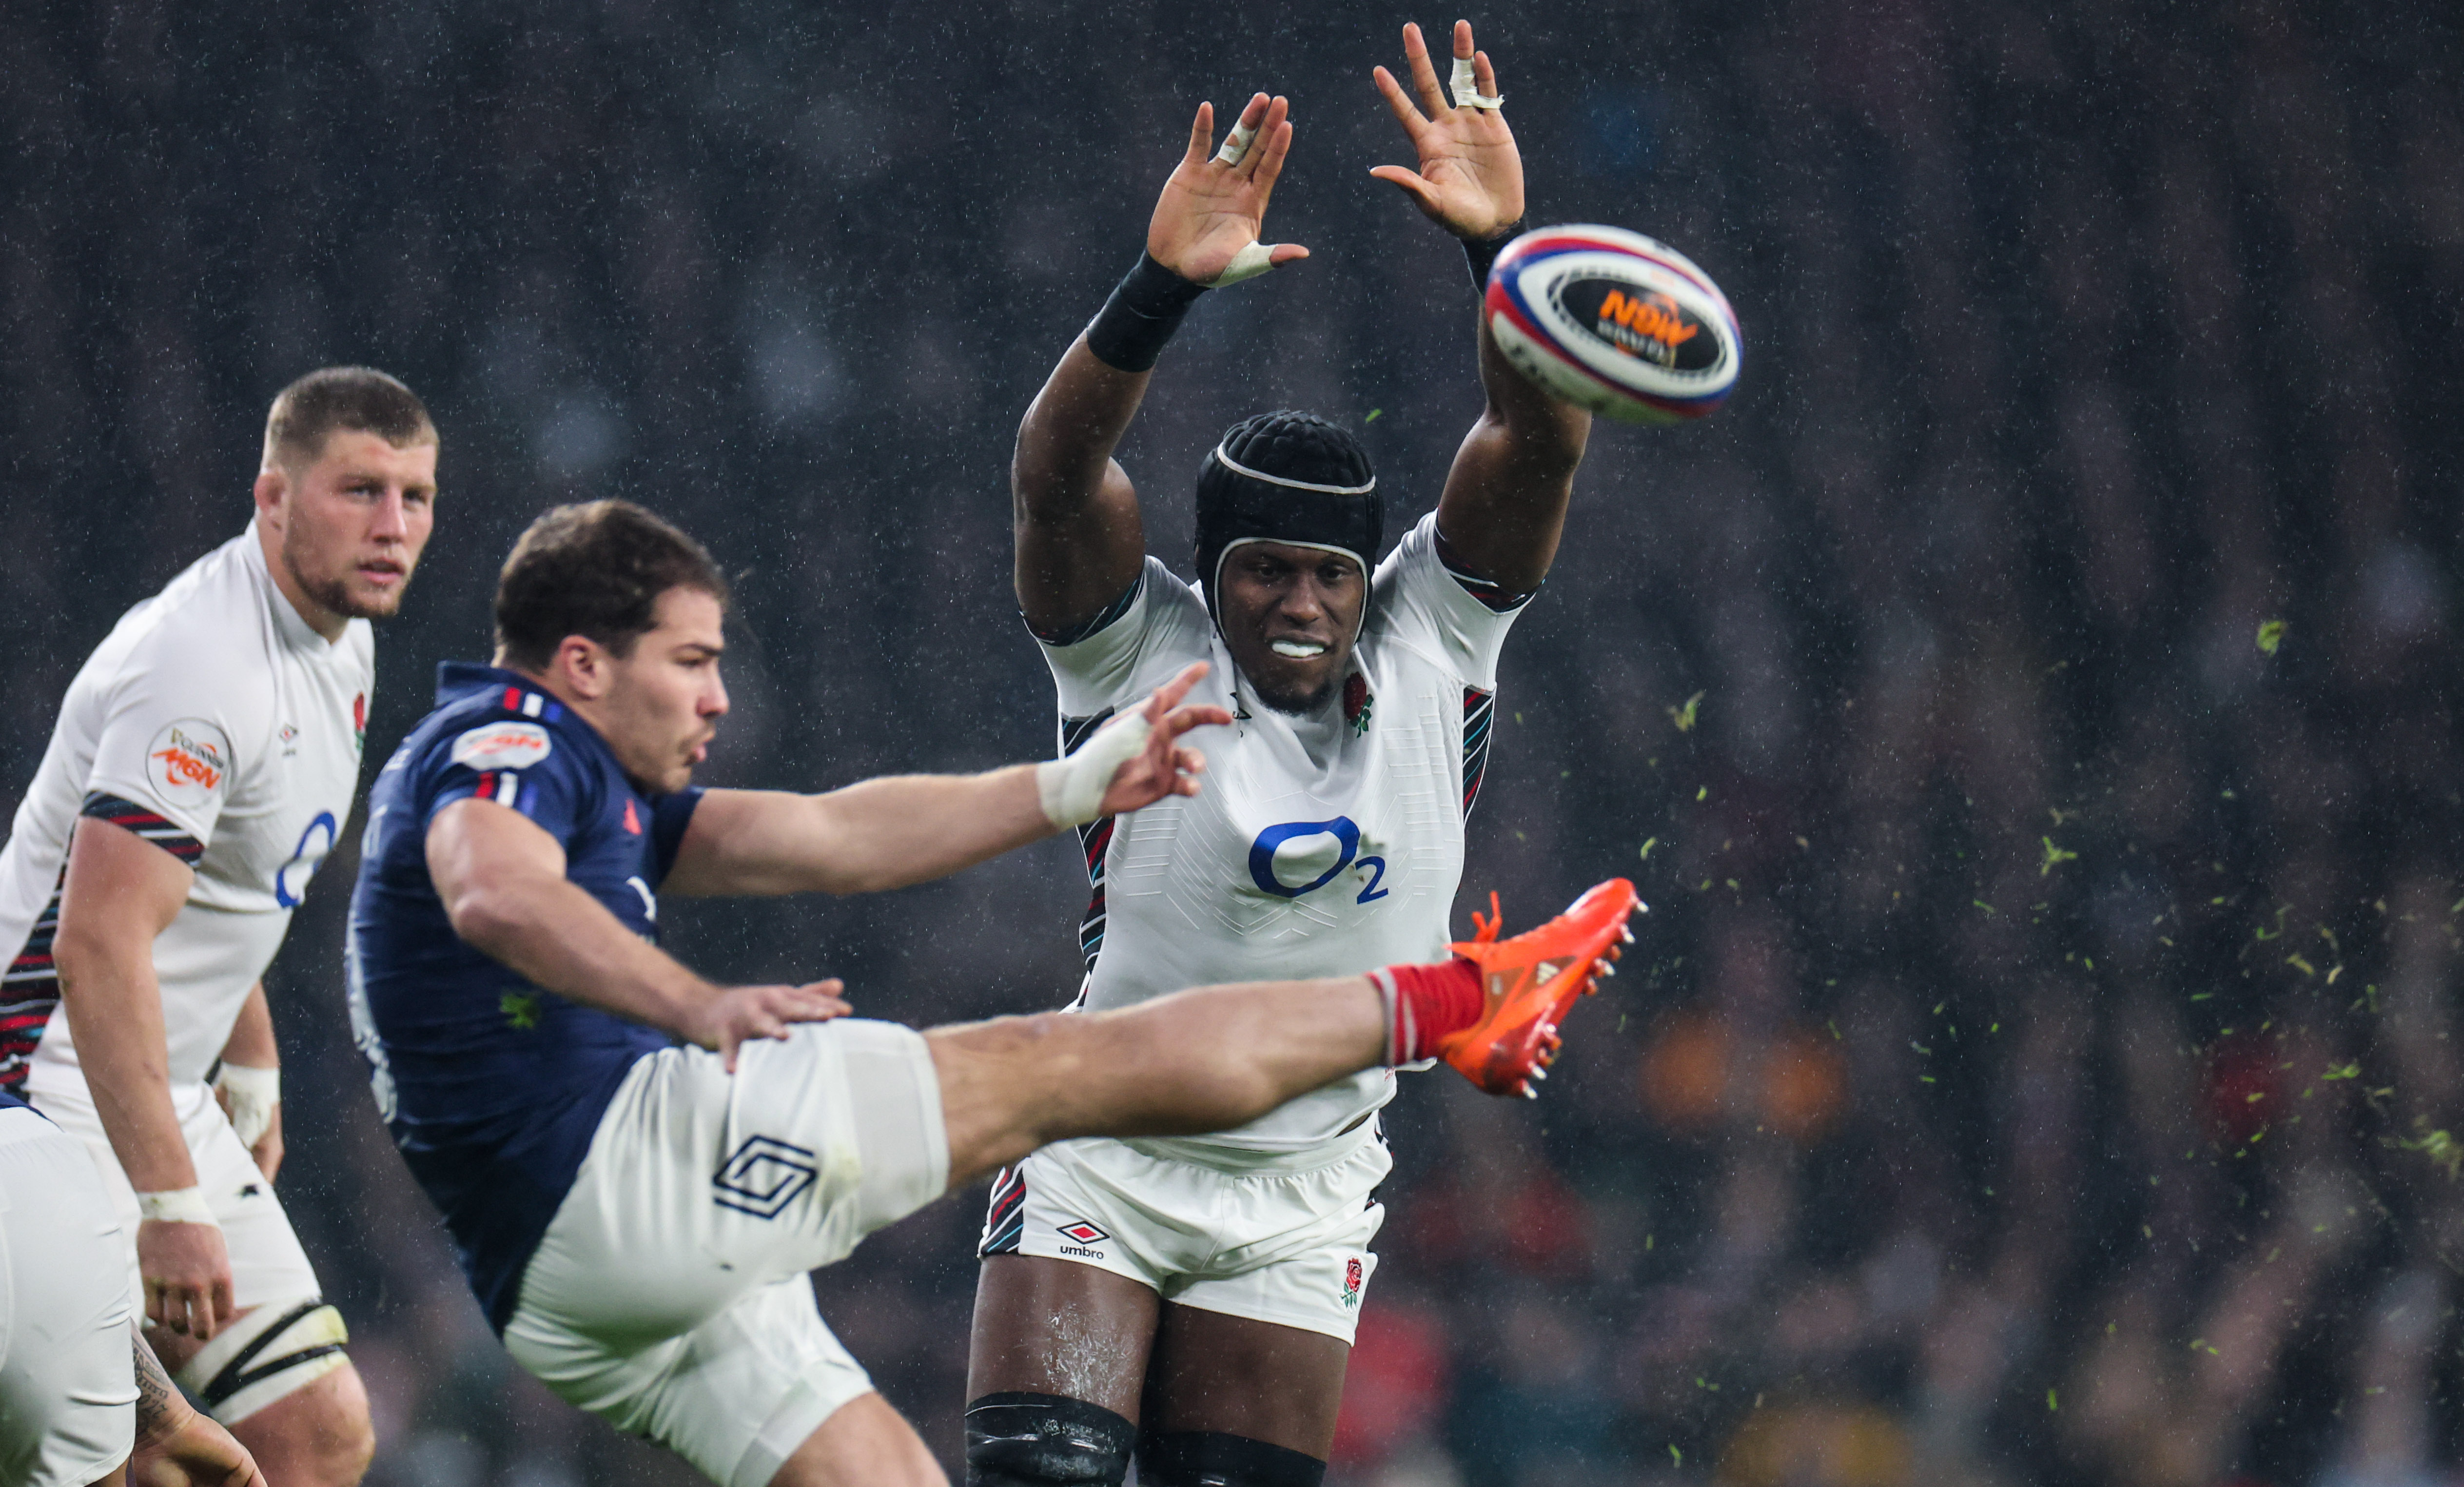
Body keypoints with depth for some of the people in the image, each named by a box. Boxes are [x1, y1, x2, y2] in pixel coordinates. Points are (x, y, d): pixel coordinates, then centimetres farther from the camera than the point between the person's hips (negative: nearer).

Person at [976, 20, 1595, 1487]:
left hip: (1302, 1200, 3)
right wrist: (1166, 287, -40)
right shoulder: (1142, 651, -9)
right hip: (1099, 1167, -3)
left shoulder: (1430, 638, -2)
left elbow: (1542, 446, -14)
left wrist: (1505, 249, -30)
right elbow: (1055, 471, -25)